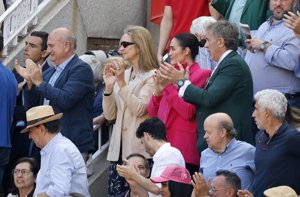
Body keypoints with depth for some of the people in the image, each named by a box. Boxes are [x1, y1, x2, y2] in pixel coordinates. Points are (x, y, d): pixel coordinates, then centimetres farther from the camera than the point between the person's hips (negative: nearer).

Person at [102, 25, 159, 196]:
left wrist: (122, 83, -19)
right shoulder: (122, 74, 14)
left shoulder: (152, 76, -5)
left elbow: (139, 109, -17)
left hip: (139, 149, -6)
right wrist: (109, 86, -2)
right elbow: (110, 115, 12)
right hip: (119, 148, 6)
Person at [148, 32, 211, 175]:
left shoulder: (200, 75, -3)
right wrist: (157, 92, -2)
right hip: (163, 145, 7)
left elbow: (188, 112, -15)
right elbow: (152, 113, 16)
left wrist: (169, 87, -12)